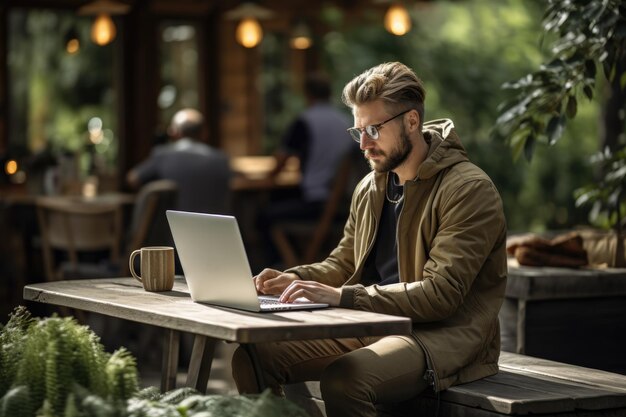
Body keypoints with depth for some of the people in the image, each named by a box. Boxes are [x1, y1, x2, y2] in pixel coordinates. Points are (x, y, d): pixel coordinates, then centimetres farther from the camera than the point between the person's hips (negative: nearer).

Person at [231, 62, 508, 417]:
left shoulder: (469, 190, -12)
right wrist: (298, 278, 0)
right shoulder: (370, 188, 12)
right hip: (370, 326, 7)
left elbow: (440, 294, -20)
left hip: (445, 336, -7)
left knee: (344, 378, -35)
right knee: (253, 356, -10)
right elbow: (344, 262, 23)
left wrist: (342, 296, -26)